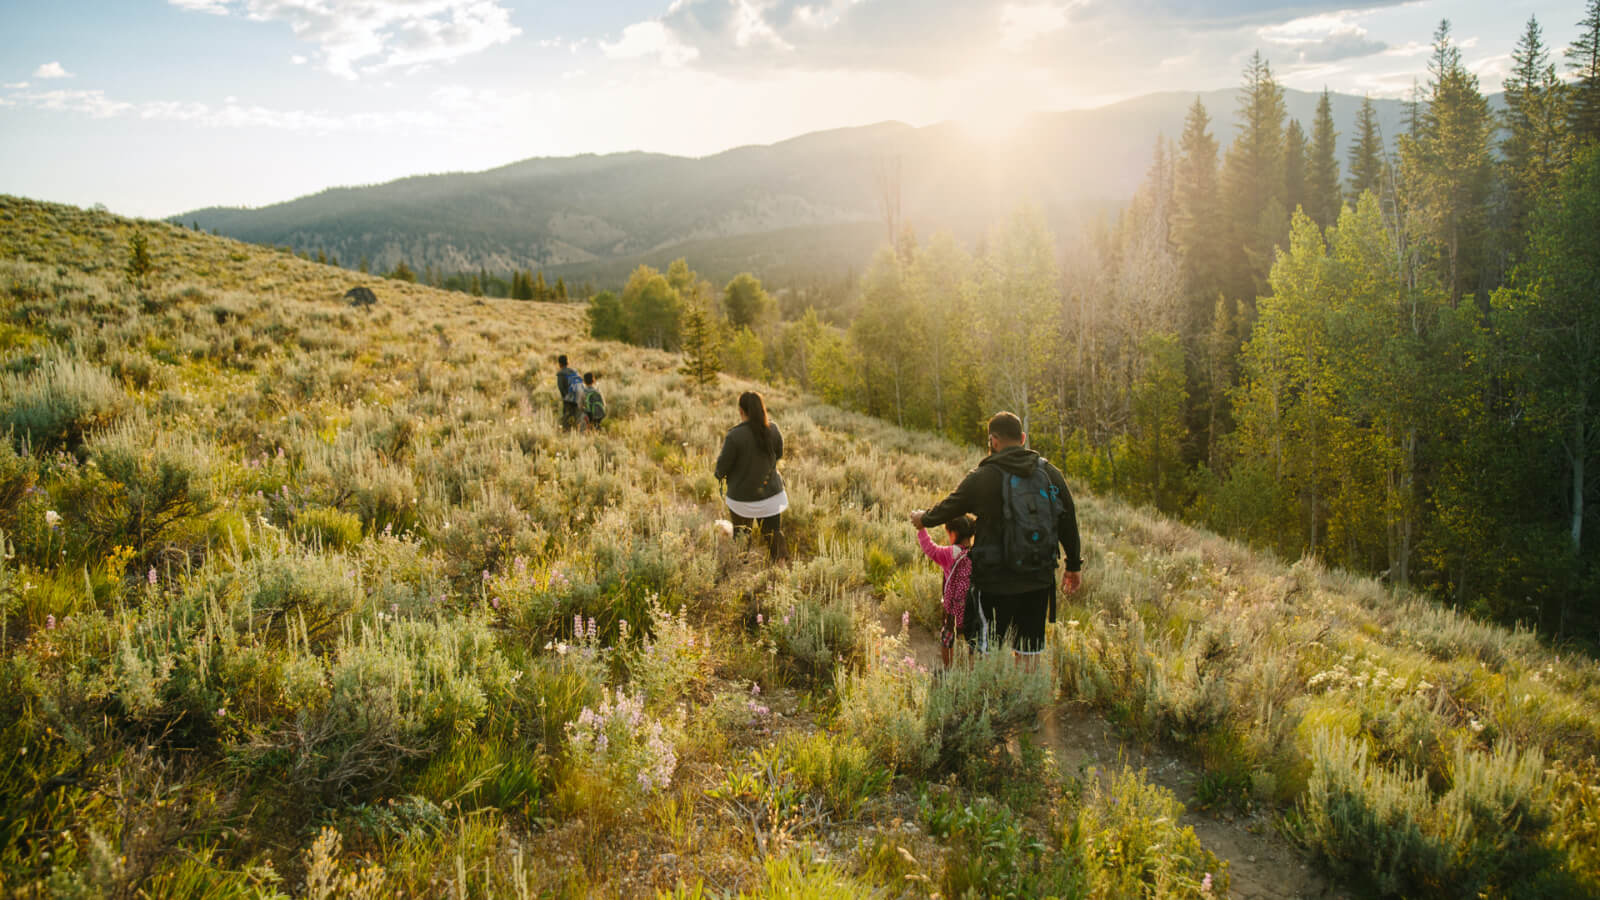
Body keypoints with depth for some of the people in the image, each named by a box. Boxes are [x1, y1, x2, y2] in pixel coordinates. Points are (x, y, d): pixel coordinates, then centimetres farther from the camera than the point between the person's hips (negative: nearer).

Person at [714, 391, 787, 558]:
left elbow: (722, 467, -12)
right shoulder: (773, 429, -8)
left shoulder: (734, 436, -20)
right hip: (772, 495, 2)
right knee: (773, 536, 12)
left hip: (742, 498, -2)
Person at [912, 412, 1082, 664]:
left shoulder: (982, 477, -8)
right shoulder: (1050, 473, 4)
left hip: (997, 581, -4)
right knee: (1029, 648, 13)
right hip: (1039, 579, 4)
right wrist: (1074, 565, 20)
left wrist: (923, 519, 27)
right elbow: (1068, 523, 9)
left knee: (989, 651, 4)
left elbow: (950, 507, 6)